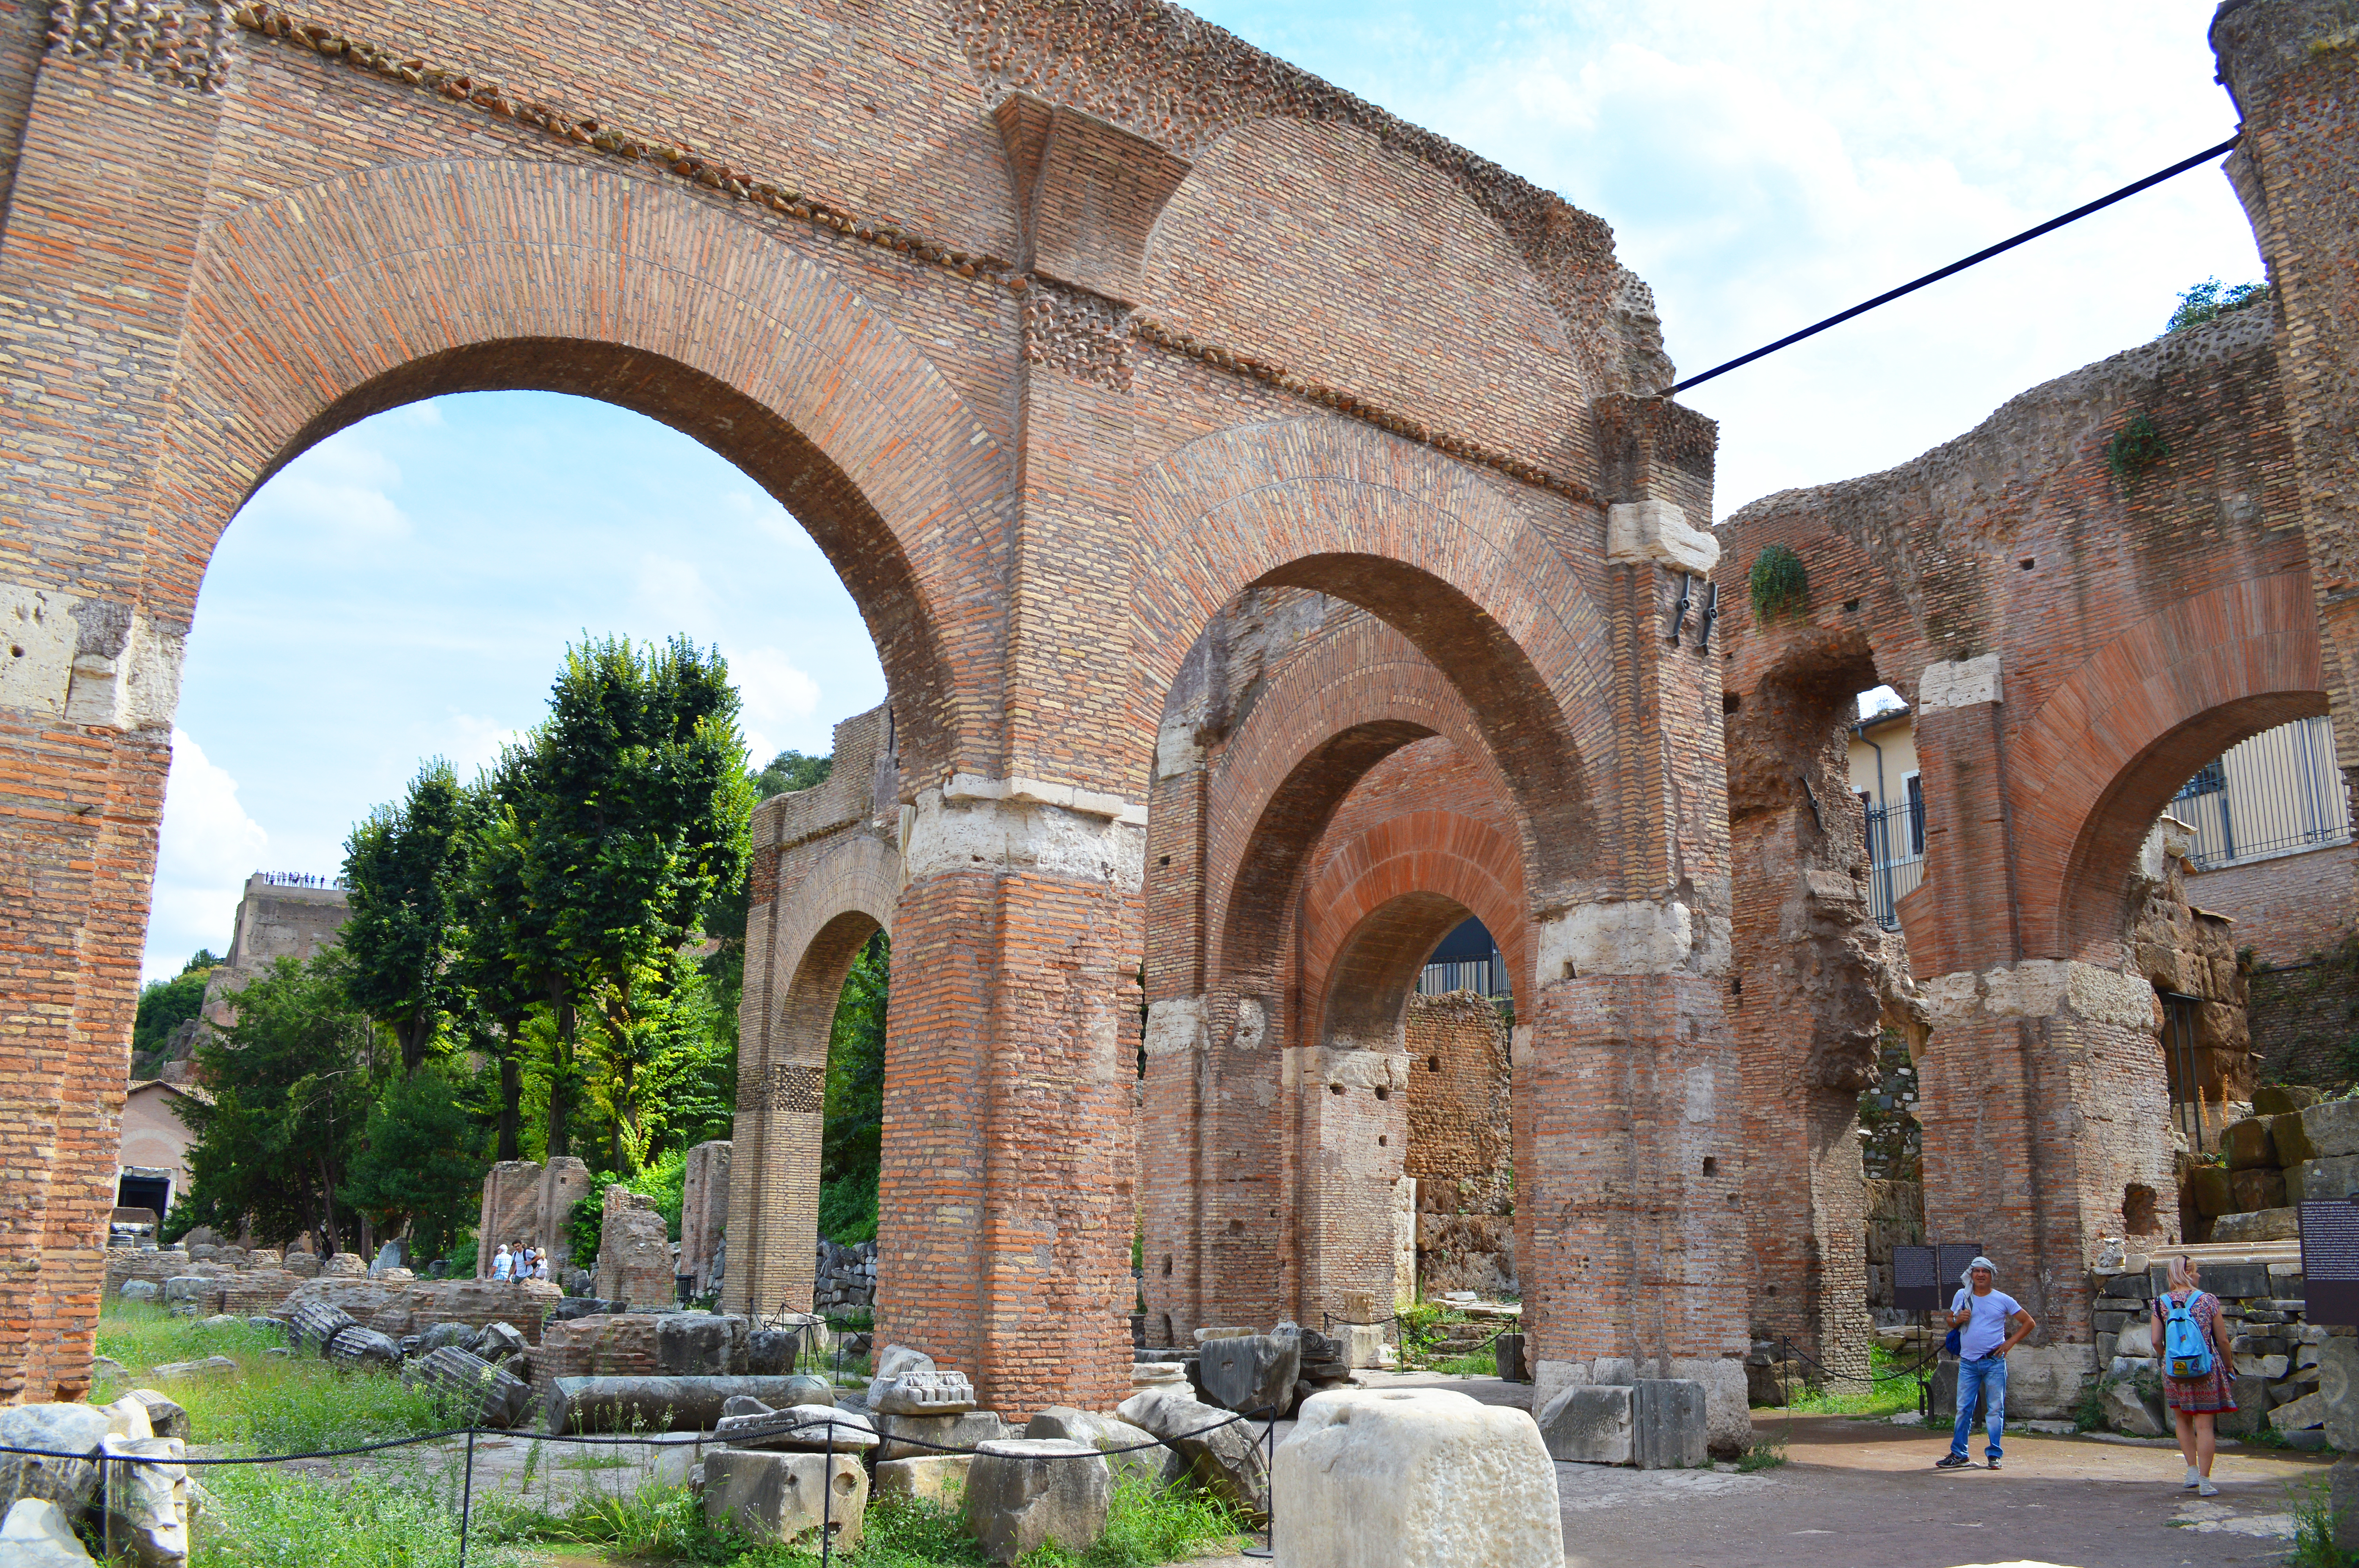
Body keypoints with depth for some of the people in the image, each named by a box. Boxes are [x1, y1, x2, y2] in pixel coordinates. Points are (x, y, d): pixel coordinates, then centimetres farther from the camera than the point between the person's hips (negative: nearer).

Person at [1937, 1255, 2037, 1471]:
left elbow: (2029, 1323, 7)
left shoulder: (2003, 1300, 2)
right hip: (1968, 1362, 2)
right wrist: (1958, 1319, -5)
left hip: (1994, 1362, -2)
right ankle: (1958, 1454, 8)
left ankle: (1994, 1455, 9)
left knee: (1995, 1409, 1)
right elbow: (1951, 1321, 18)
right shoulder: (1962, 1296, 8)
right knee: (1963, 1409, 2)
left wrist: (2010, 1342, -1)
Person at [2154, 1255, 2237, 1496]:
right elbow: (2223, 1341, -2)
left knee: (2183, 1421, 20)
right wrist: (2229, 1367, 13)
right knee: (2205, 1425, 4)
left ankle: (2192, 1472, 18)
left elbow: (2156, 1342, -2)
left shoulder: (2161, 1303, -2)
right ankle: (2205, 1481, 6)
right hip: (2206, 1370, -2)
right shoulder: (2208, 1300, -6)